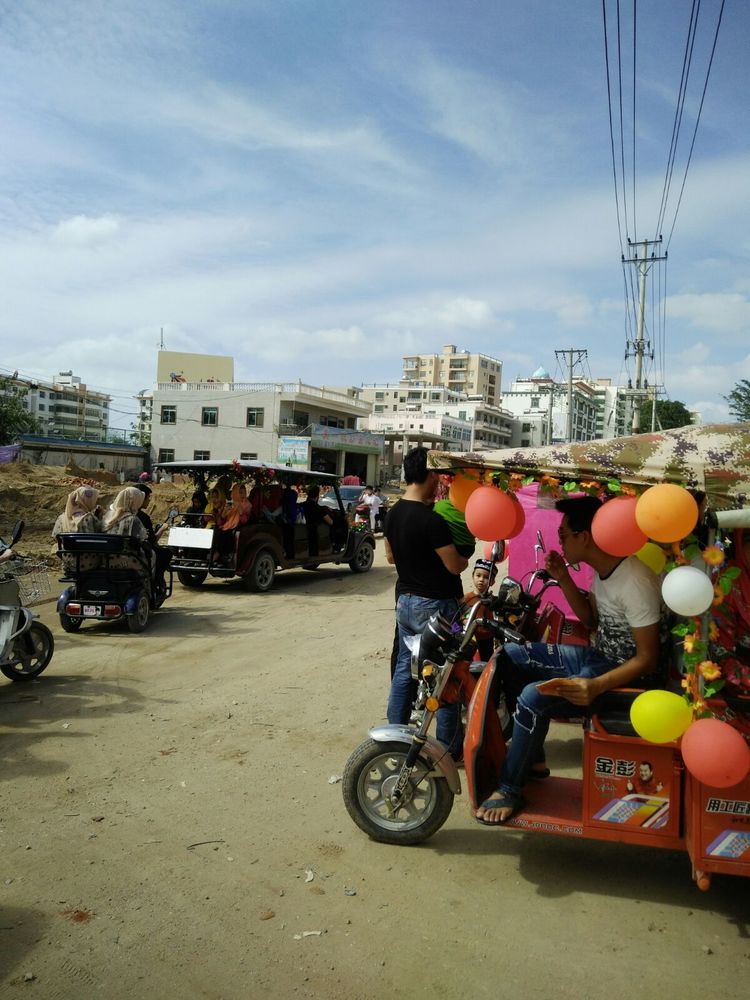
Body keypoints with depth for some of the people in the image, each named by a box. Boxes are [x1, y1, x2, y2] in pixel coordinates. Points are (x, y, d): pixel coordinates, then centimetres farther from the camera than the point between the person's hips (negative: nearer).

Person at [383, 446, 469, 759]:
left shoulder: (393, 514, 2)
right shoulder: (431, 520, -23)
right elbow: (455, 566, -18)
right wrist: (463, 558, 2)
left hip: (405, 601, 8)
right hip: (435, 605, -8)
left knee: (403, 669, 16)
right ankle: (449, 748, 14)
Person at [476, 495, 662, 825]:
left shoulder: (635, 583, -26)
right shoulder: (602, 570, 2)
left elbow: (647, 658, -24)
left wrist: (596, 686, -36)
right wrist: (563, 579, 1)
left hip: (623, 673, -10)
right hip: (596, 656, 10)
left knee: (533, 697, -27)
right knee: (510, 655, 4)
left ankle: (509, 789, -5)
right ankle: (532, 759, 12)